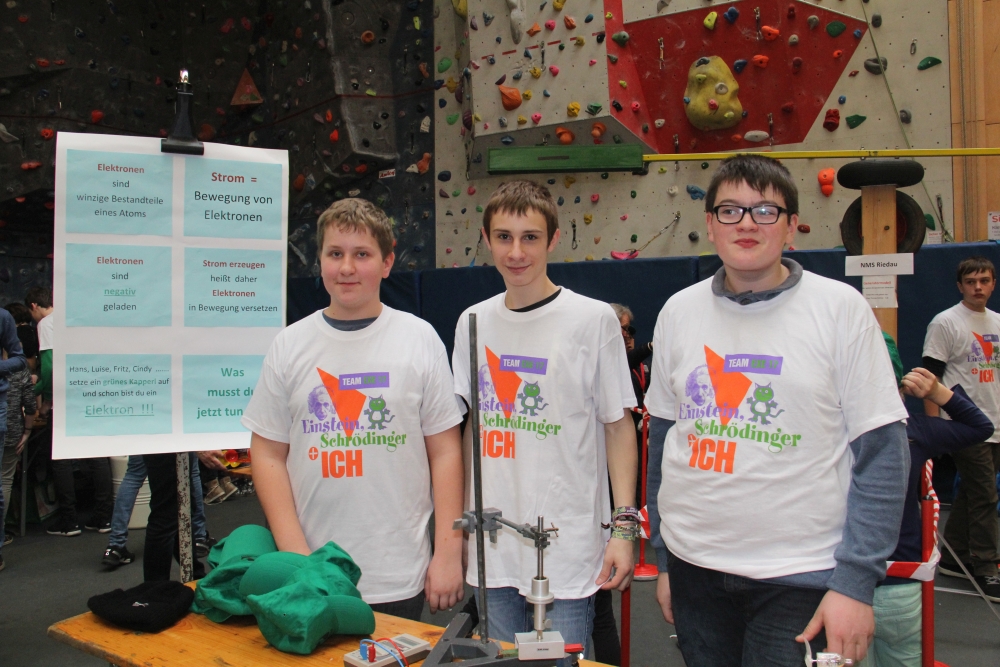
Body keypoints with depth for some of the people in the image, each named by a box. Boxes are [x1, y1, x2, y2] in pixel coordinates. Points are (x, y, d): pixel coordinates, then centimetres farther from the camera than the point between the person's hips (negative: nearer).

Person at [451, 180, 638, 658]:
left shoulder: (593, 319, -7)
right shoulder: (473, 322, 6)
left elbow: (619, 425, -4)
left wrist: (623, 526, -9)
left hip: (567, 546, -4)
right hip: (492, 547, 4)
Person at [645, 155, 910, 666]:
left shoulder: (840, 307, -6)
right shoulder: (678, 311, 3)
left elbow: (882, 452, -6)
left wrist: (856, 582, -11)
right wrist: (663, 558, 10)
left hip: (800, 579, -3)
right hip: (693, 567, 3)